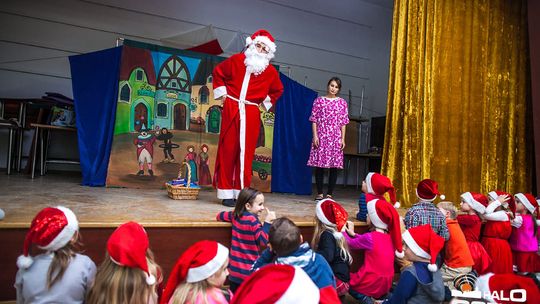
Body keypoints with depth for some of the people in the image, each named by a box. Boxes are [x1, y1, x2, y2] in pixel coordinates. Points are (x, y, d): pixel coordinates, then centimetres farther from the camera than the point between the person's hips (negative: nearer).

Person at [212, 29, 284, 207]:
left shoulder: (270, 71, 5)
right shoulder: (236, 60, 3)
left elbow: (278, 90, 22)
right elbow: (218, 72, 18)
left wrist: (266, 102, 11)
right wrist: (221, 92, 9)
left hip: (251, 115, 1)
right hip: (231, 110, -1)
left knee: (246, 152, 0)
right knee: (228, 150, 0)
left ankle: (241, 192, 8)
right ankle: (227, 193, 6)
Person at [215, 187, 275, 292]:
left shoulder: (235, 215, 3)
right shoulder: (252, 220, -19)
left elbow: (220, 216, 21)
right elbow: (263, 240, -21)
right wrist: (267, 221, -19)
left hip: (234, 268, 7)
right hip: (249, 271, -7)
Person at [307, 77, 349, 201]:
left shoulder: (342, 102, 9)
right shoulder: (319, 100, 6)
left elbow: (343, 122, 7)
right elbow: (314, 119, 3)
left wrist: (343, 139, 1)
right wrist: (315, 136, -6)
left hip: (336, 137, 1)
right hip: (321, 136, -1)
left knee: (334, 165, -1)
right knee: (319, 164, -1)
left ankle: (329, 194, 7)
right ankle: (320, 193, 8)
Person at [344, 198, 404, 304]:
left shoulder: (370, 237, -19)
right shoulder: (389, 236, 2)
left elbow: (350, 244, -2)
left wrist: (343, 231, 12)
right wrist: (353, 234, 14)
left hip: (372, 283, -7)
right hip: (386, 283, 7)